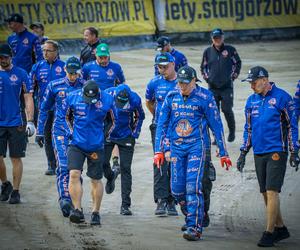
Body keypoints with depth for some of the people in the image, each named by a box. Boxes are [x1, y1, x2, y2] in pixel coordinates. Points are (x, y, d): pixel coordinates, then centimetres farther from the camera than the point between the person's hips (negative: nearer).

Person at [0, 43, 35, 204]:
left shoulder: (20, 74, 1)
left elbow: (28, 98, 1)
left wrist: (30, 121, -7)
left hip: (16, 123, -2)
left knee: (16, 158, 1)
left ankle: (15, 191, 9)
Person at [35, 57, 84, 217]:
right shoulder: (54, 86, 3)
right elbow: (44, 109, 12)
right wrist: (40, 132, 11)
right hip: (60, 132, -1)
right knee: (63, 166, -15)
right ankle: (64, 200, -21)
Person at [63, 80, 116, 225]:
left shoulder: (107, 100, -9)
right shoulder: (73, 97, -8)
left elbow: (114, 120, 7)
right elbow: (66, 116, 11)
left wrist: (106, 136, 6)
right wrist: (71, 131, 9)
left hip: (96, 146, 0)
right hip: (76, 144, 0)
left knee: (96, 180, 8)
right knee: (74, 174, -16)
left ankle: (96, 213, 21)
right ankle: (77, 210, -15)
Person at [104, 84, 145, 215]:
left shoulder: (135, 99, -17)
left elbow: (140, 116, 3)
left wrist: (135, 134, -1)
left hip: (126, 138, -1)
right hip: (107, 134, 1)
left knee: (125, 169, -4)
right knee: (103, 163, -7)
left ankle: (125, 205, -1)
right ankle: (110, 177, 31)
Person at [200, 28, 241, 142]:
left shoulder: (230, 50, 0)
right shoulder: (208, 51, 6)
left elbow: (238, 63, 11)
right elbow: (203, 66, 19)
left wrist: (233, 75, 4)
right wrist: (206, 77, 9)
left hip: (227, 86, -2)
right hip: (212, 87, 2)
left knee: (227, 109, -7)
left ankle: (232, 131, 15)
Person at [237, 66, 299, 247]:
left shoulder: (282, 97, -6)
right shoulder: (252, 101, 11)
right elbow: (248, 128, 20)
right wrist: (243, 153, 15)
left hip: (277, 152, -6)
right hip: (259, 154, 6)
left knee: (272, 192, -11)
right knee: (265, 193, 7)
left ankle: (269, 233, -10)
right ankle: (281, 229, 19)